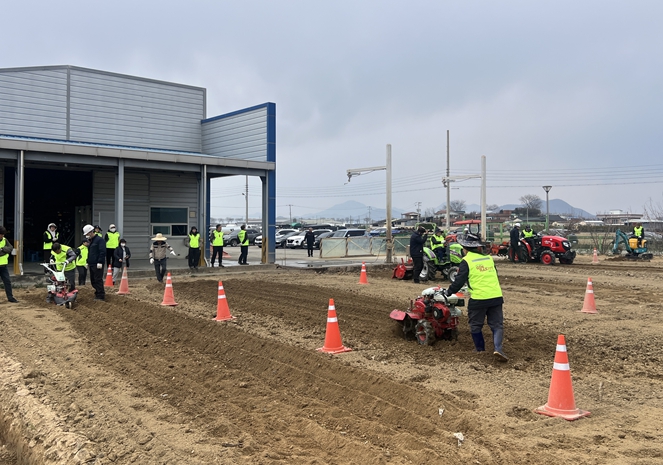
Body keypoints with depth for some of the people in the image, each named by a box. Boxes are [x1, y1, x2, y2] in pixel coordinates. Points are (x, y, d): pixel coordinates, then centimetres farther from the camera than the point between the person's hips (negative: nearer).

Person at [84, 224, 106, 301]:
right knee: (93, 280, 10)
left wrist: (100, 262, -21)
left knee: (98, 280, -8)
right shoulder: (91, 241, 20)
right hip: (91, 264, 9)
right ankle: (98, 294, 17)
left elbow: (102, 252, -17)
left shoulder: (100, 240, -10)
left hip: (97, 265, -9)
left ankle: (101, 296, -5)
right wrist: (88, 262, 22)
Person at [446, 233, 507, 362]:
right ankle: (498, 349, -9)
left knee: (475, 325, 14)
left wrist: (449, 292, 6)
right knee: (497, 325, 9)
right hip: (496, 296, 4)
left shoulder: (466, 261, -5)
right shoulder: (489, 258, 13)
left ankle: (480, 350, 20)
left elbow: (459, 281, -9)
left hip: (478, 298, -4)